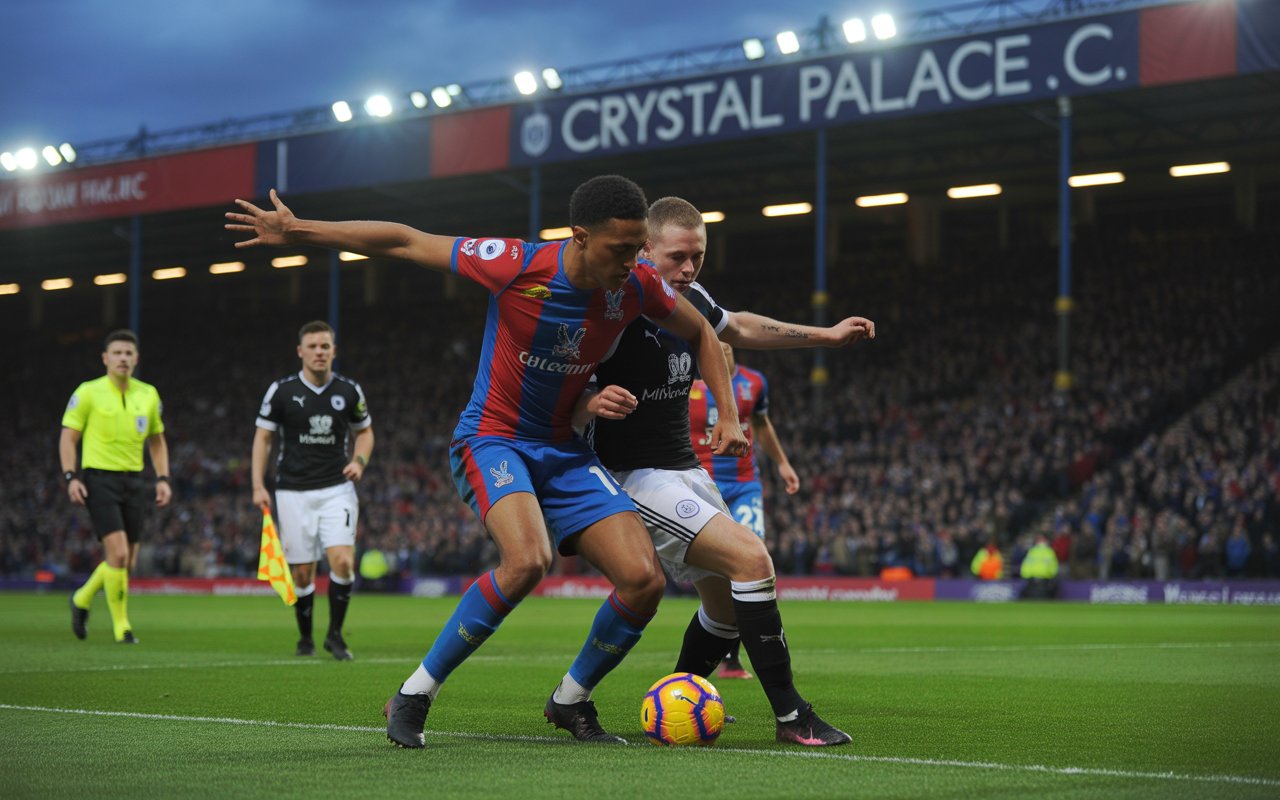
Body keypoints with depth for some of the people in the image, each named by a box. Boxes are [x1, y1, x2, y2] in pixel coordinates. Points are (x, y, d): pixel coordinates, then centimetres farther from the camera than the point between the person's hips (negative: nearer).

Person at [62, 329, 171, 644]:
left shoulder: (148, 395, 9)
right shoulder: (88, 393, -3)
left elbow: (157, 441, 19)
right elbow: (68, 438, 0)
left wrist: (163, 479, 8)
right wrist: (71, 477, -12)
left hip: (134, 481, 5)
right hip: (99, 479, -5)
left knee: (126, 563, 6)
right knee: (118, 553, -16)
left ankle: (82, 599, 33)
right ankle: (121, 626, -4)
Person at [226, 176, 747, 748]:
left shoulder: (636, 286, -10)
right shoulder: (519, 265, -22)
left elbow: (700, 332, 12)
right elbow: (407, 242, -13)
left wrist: (727, 414, 4)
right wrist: (298, 231, -11)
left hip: (566, 453, 5)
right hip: (493, 438, -5)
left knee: (645, 581, -10)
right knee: (527, 558, -34)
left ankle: (571, 701, 16)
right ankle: (413, 696, -17)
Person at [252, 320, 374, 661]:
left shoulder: (349, 390, 2)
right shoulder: (281, 390, -3)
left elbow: (364, 431, 16)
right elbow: (263, 437, 3)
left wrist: (359, 461, -4)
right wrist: (258, 486, -5)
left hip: (337, 489, 1)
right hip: (293, 492, -1)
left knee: (343, 561, -16)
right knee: (302, 572, 1)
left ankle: (335, 634, 1)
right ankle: (305, 639, 21)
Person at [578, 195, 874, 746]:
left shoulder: (691, 299, 4)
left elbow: (739, 328, 26)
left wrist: (828, 335, 26)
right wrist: (592, 404, -41)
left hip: (686, 470, 9)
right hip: (636, 476, -9)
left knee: (727, 601, 13)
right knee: (751, 557, -22)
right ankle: (790, 716, -18)